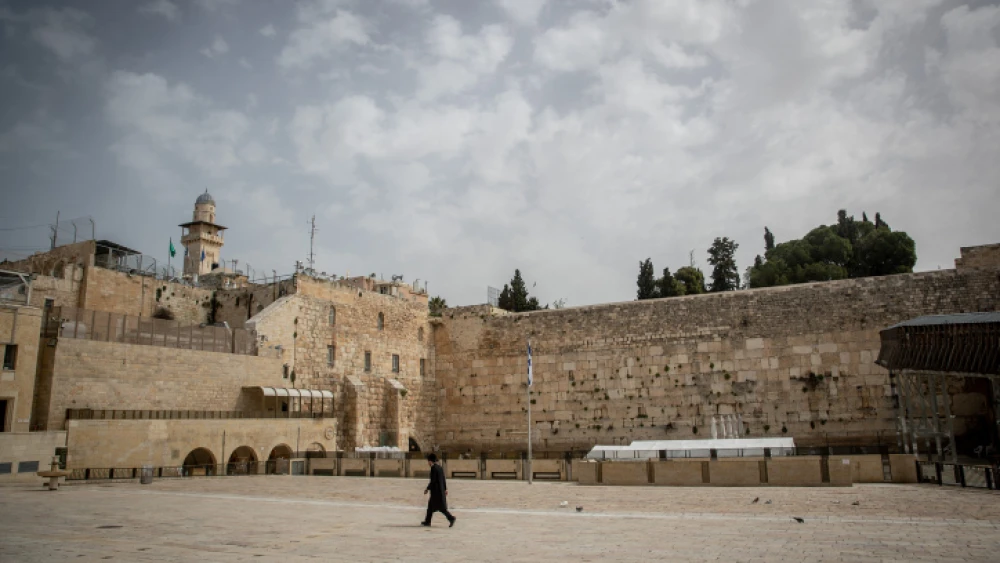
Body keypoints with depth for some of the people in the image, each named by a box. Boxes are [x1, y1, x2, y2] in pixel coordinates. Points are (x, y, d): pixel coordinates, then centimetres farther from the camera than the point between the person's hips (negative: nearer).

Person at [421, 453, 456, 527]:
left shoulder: (433, 468, -15)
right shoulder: (440, 467, 12)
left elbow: (432, 480, -18)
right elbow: (443, 479, 14)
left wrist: (427, 489, -10)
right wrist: (445, 489, 17)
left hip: (436, 490, -9)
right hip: (441, 490, 9)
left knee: (441, 507, -7)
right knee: (431, 506, 14)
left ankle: (451, 518, -13)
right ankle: (427, 521, 18)